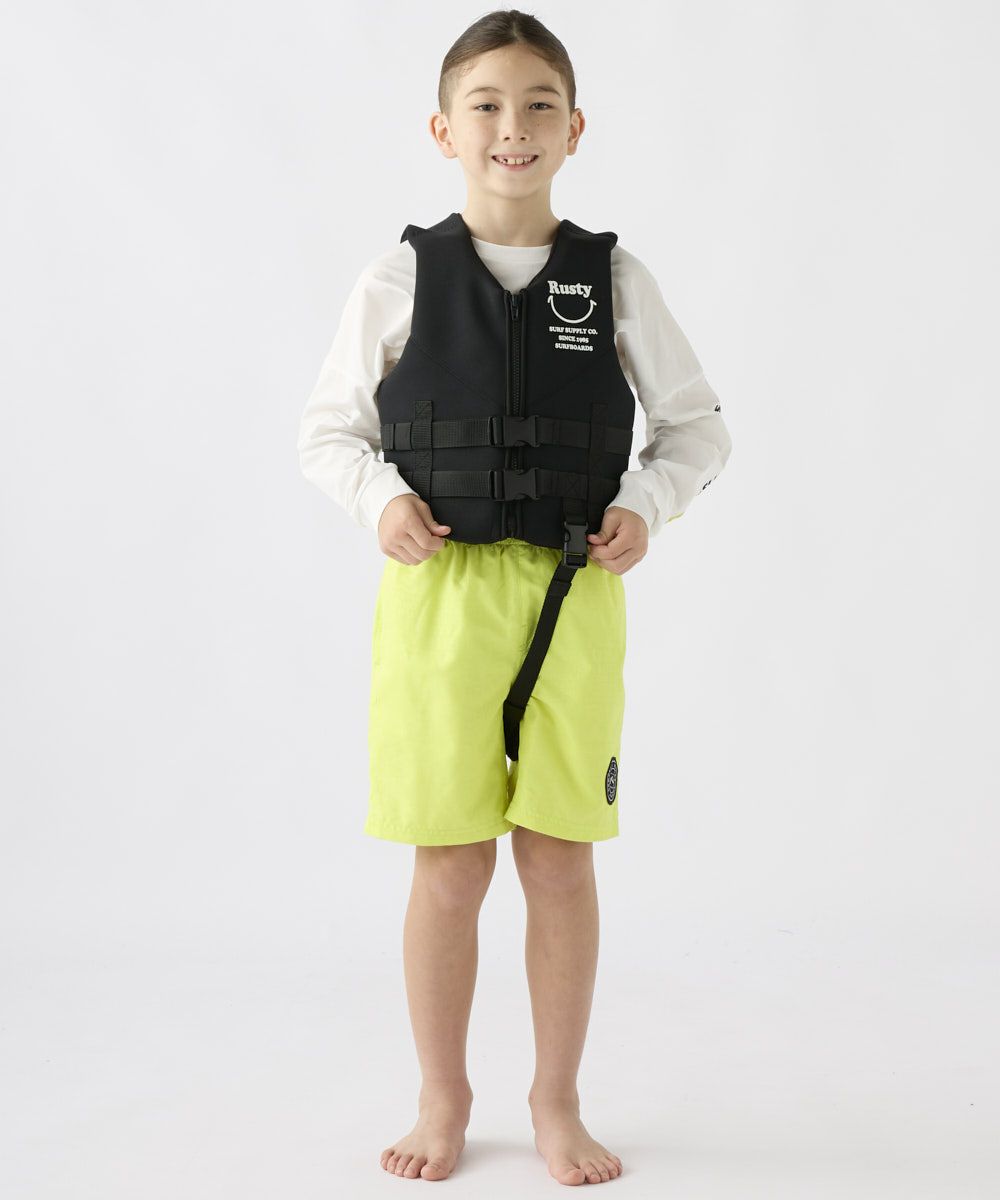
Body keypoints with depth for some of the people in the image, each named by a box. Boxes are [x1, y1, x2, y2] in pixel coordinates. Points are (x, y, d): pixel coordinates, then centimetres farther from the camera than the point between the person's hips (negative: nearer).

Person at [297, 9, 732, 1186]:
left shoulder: (615, 278, 3)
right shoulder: (400, 275, 1)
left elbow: (697, 422, 12)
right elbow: (326, 428, 8)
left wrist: (647, 502, -5)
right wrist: (382, 495, -10)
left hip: (572, 595, 1)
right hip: (441, 592, -1)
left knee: (561, 860, 6)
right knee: (449, 865, 5)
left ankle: (556, 1104, 23)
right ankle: (442, 1098, 24)